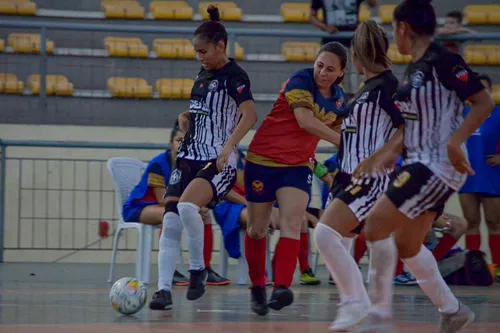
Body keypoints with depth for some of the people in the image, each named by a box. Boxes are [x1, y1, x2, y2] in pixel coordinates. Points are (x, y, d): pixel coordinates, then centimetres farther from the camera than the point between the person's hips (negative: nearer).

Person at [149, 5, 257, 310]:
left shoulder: (234, 76, -9)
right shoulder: (204, 75, 16)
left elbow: (249, 115, -22)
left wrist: (228, 148, -32)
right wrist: (187, 120, 10)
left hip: (219, 161, -8)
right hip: (190, 157, 8)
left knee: (187, 206, -30)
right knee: (171, 221, -3)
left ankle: (198, 269, -12)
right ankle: (165, 290, -2)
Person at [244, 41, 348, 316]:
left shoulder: (339, 99, 4)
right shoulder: (301, 81, -16)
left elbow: (344, 132, 18)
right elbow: (305, 121, -28)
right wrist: (343, 141, -31)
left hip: (298, 166, 4)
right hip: (263, 159, -4)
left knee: (292, 224, -17)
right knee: (258, 229, 7)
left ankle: (281, 288, -30)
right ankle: (257, 288, 25)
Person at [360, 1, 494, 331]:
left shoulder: (442, 61, -15)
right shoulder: (414, 68, 13)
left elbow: (485, 102, -18)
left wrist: (454, 142, -26)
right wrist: (388, 156, 18)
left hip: (439, 166, -10)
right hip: (419, 165, 10)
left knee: (376, 224, -15)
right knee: (407, 245, 13)